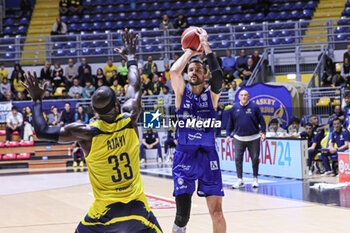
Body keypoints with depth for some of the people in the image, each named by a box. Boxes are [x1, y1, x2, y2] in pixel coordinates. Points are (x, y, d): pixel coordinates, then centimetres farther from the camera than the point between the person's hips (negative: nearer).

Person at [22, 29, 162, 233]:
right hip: (137, 207, 2)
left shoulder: (86, 133, -13)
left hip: (106, 211, -2)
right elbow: (135, 88, 15)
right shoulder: (130, 119, -5)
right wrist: (131, 57, 32)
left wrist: (37, 99, 5)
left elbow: (42, 131, -9)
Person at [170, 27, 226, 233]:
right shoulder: (182, 92, 6)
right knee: (182, 216, -7)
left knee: (217, 212, -4)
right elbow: (174, 71, -14)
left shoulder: (211, 94, 4)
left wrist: (206, 45, -11)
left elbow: (218, 76, -17)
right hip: (184, 157, 0)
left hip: (208, 156, 0)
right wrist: (189, 52, 0)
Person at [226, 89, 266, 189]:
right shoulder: (234, 108, 4)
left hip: (253, 138, -1)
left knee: (255, 159, 5)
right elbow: (230, 122, 12)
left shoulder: (254, 106, -2)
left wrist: (263, 132, -3)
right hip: (239, 138, 2)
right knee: (238, 159, -3)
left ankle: (255, 179, 19)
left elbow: (261, 120, 3)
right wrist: (228, 134, 10)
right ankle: (240, 180, 3)